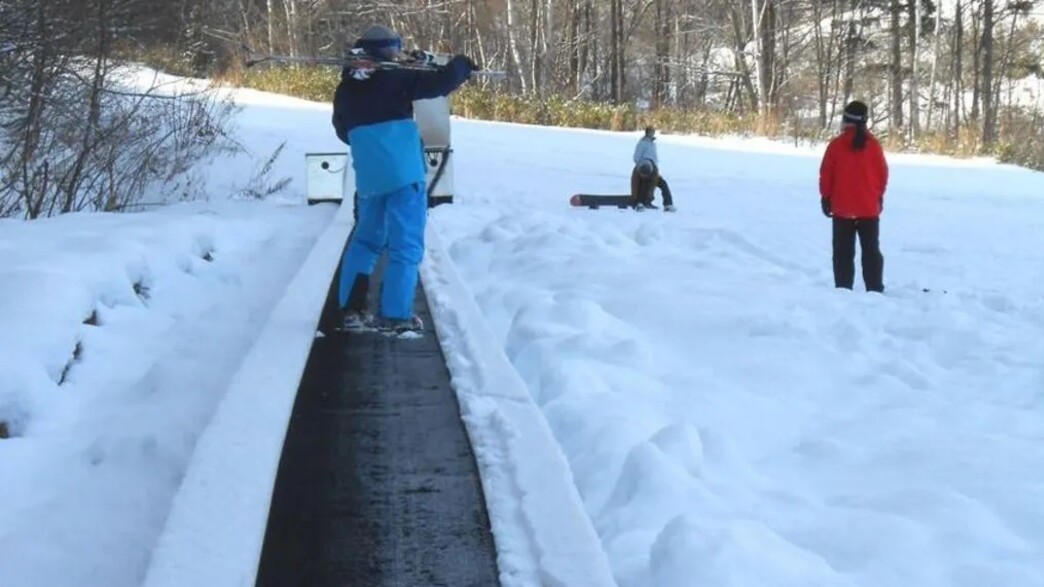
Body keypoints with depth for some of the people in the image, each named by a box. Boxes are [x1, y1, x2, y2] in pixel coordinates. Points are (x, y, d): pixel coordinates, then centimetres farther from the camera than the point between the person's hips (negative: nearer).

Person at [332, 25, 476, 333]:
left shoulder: (345, 88, 11)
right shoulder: (396, 78, -5)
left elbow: (343, 131, 23)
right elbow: (439, 83, -8)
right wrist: (462, 65, 10)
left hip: (368, 177, 6)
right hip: (403, 174, -6)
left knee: (366, 239, 21)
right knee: (406, 245, -1)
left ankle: (352, 307, 18)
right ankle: (394, 315, -5)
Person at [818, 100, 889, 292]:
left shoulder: (836, 144, -8)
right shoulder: (873, 145, -3)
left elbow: (826, 174, -5)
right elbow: (883, 174, 3)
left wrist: (826, 197, 7)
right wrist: (878, 196, 18)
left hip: (842, 208, -2)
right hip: (869, 208, 2)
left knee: (843, 252, 4)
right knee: (871, 251, 8)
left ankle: (843, 290, 0)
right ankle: (875, 290, 6)